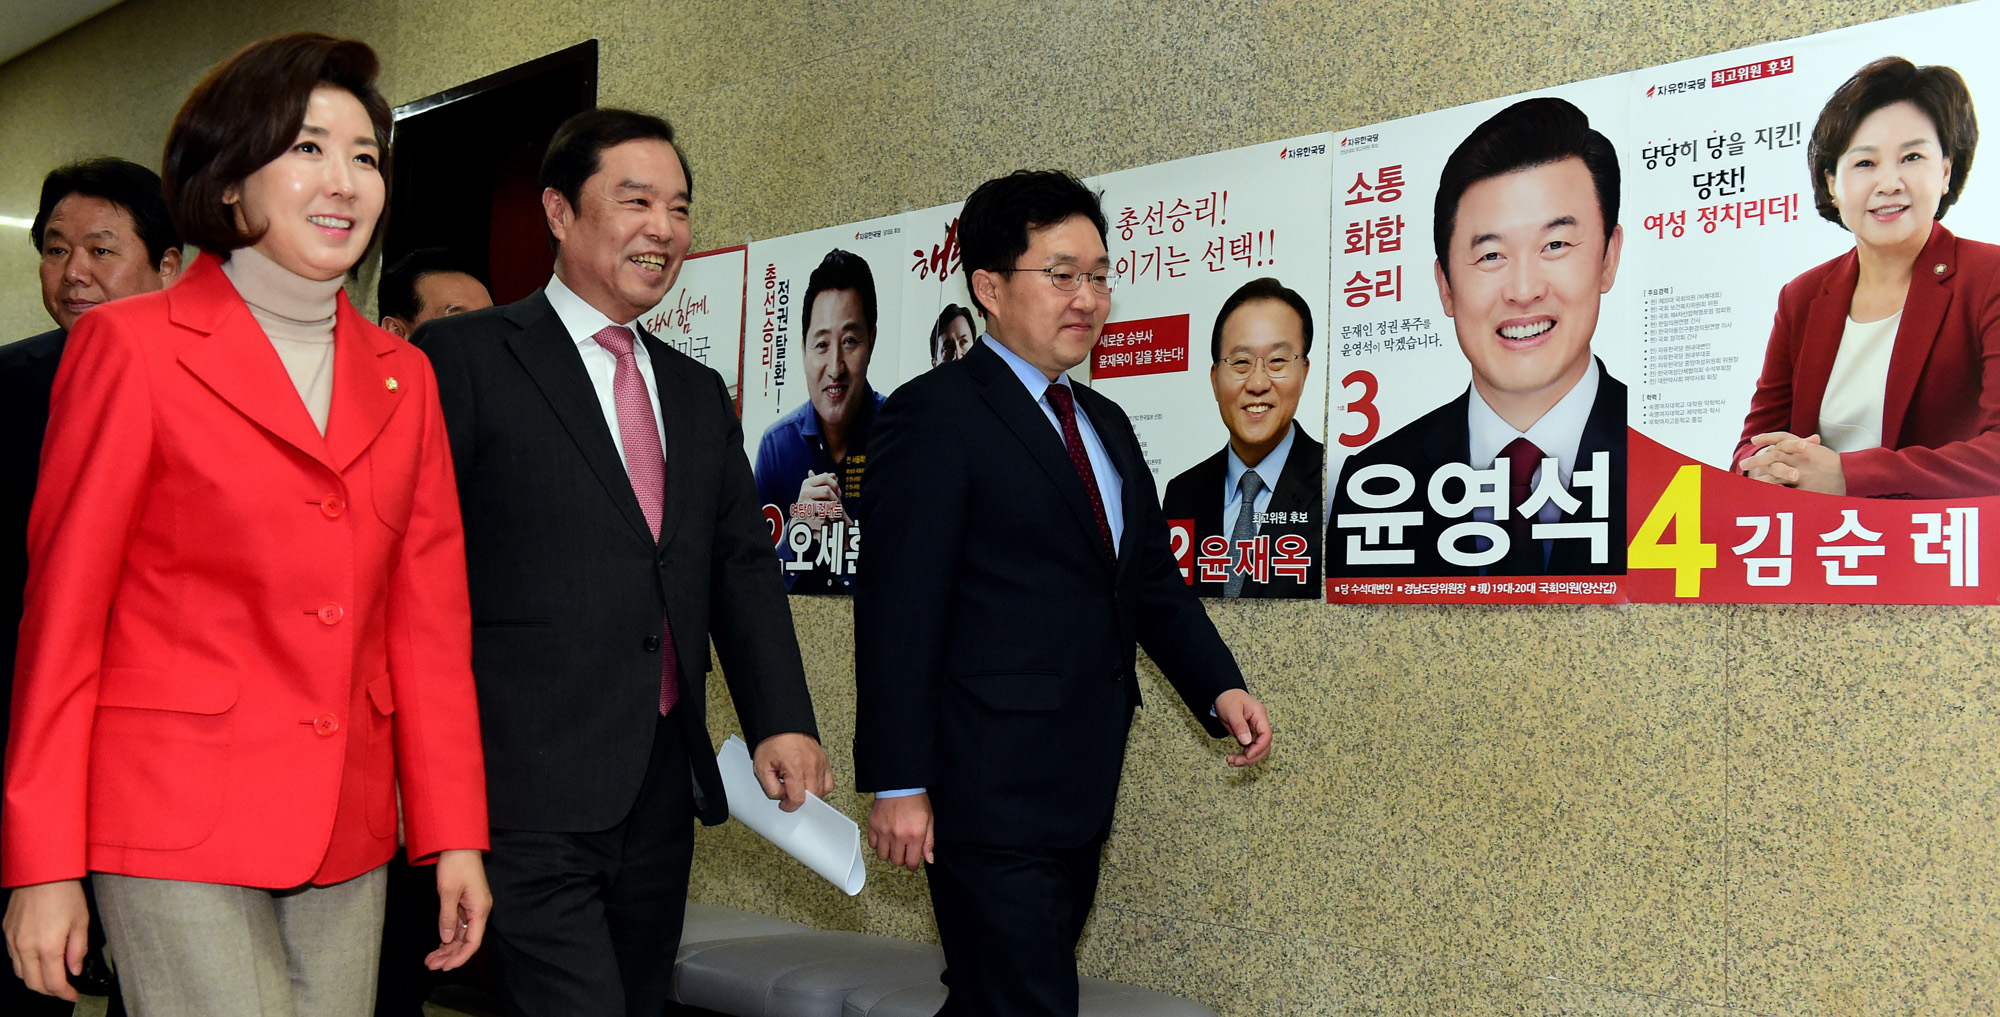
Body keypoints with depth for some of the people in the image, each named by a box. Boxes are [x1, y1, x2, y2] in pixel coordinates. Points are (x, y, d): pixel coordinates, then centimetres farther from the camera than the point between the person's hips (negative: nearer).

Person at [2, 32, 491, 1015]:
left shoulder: (403, 378, 11)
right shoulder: (132, 344, -3)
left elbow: (428, 620, 10)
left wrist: (454, 834, 6)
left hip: (345, 832, 5)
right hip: (179, 824, -4)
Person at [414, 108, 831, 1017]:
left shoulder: (699, 393, 17)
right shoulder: (465, 358, -3)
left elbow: (743, 565, 13)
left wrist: (782, 721, 0)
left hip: (665, 783, 7)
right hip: (534, 791, -6)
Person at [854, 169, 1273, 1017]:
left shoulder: (1105, 423, 17)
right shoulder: (934, 415, -8)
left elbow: (1153, 580, 20)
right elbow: (898, 612, -13)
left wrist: (1219, 688, 4)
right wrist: (898, 785, -16)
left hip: (1082, 789, 8)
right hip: (990, 790, -8)